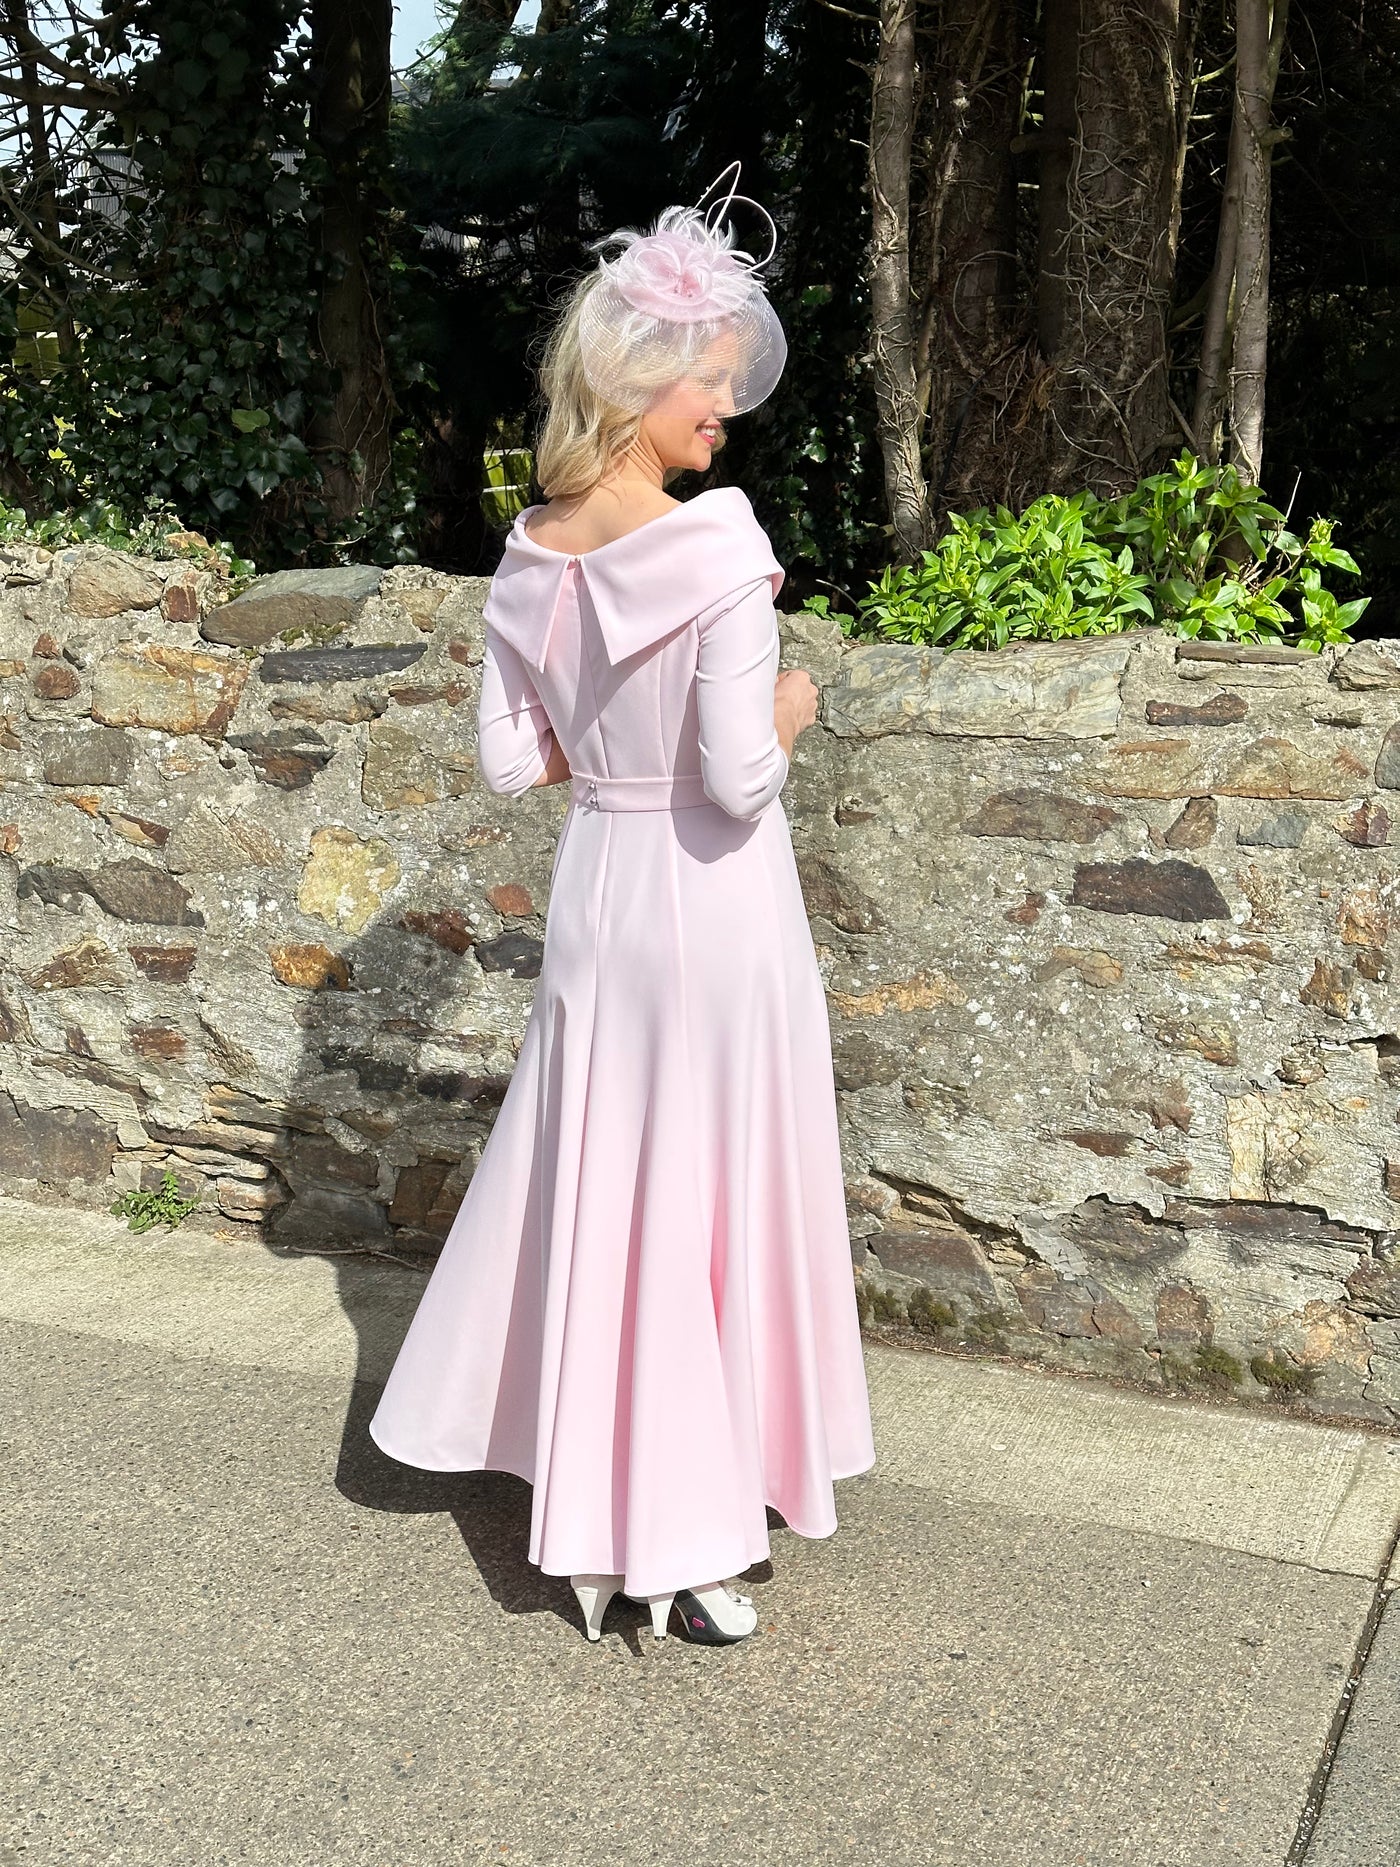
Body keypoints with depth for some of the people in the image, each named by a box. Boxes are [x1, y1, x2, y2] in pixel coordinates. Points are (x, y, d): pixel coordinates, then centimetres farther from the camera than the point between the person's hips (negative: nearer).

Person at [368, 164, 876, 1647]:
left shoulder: (531, 554, 0)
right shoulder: (718, 544, -19)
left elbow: (511, 762, 3)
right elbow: (740, 776, -21)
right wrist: (789, 707, -2)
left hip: (597, 896, 6)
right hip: (713, 909, -6)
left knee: (592, 1182, 17)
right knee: (710, 1194, 7)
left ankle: (588, 1485, 32)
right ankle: (687, 1530, 19)